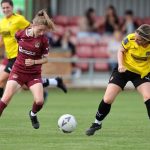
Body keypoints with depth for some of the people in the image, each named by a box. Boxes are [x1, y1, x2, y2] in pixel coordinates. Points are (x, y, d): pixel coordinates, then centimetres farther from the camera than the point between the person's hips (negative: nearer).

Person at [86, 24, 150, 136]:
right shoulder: (130, 39, -25)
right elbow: (121, 51, -5)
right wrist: (120, 65, -20)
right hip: (124, 69, 0)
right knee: (107, 100, -4)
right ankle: (97, 124, 20)